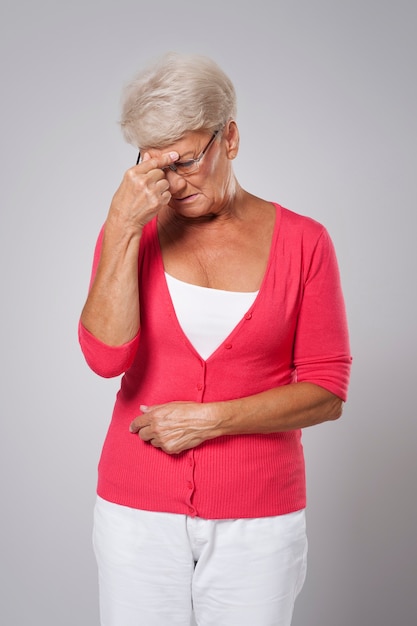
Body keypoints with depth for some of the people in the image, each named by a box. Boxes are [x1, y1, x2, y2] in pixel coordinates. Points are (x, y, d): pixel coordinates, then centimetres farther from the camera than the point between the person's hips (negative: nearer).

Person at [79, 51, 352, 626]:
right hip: (139, 508, 1)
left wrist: (209, 418, -13)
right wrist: (123, 228, -18)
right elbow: (106, 357, -13)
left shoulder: (302, 241, -3)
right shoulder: (131, 232, 1)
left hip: (258, 515, 0)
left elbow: (326, 393, -5)